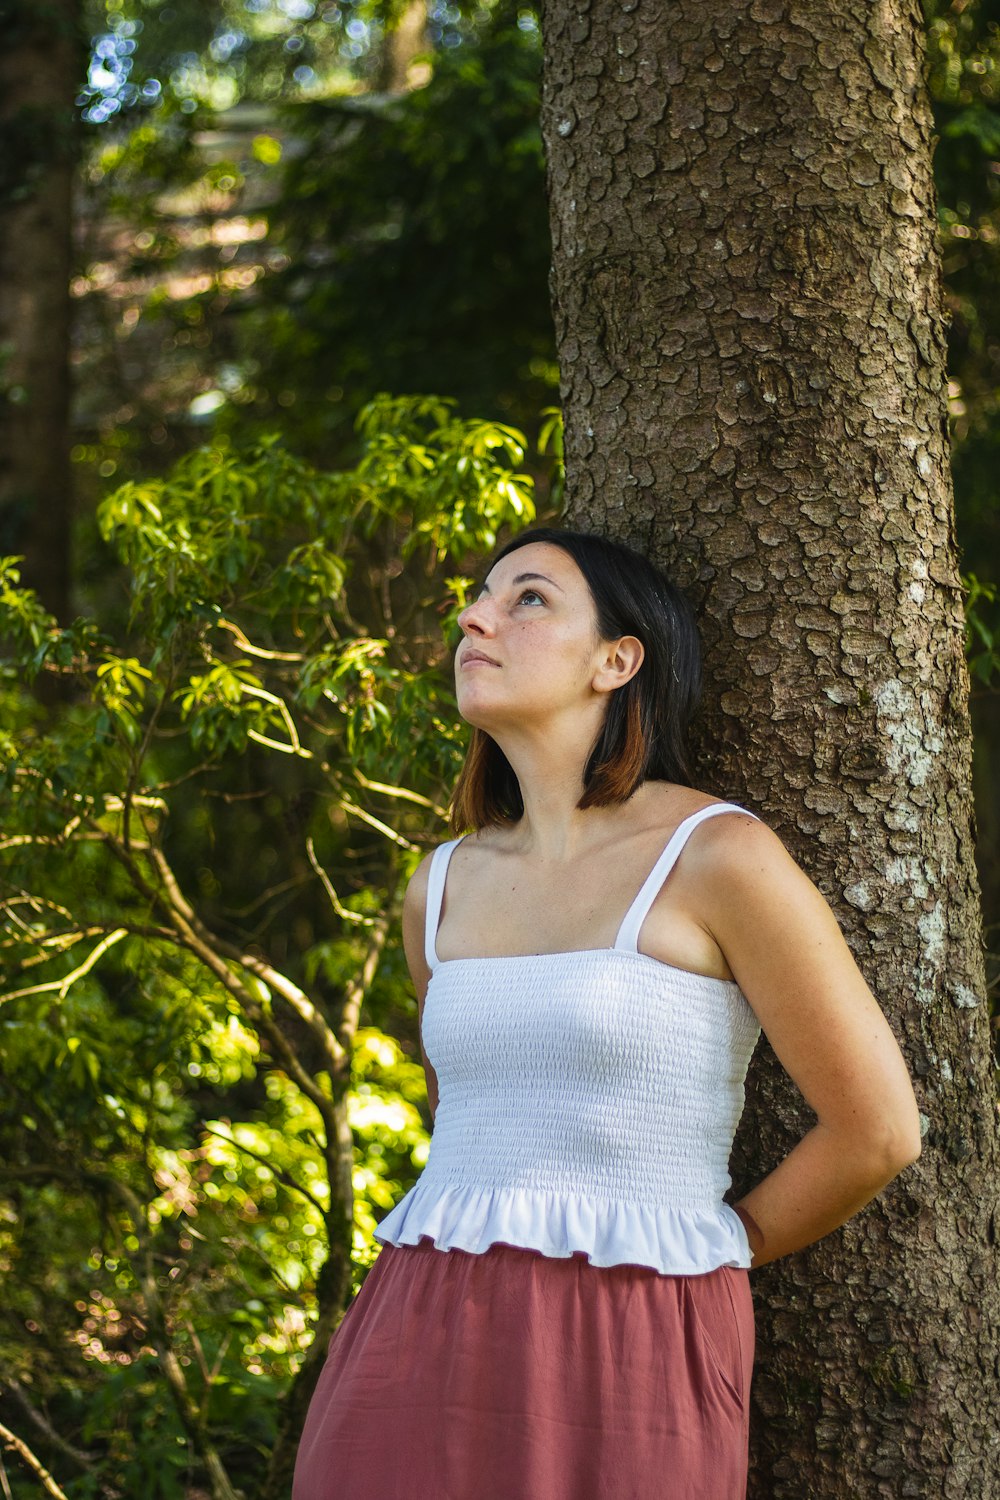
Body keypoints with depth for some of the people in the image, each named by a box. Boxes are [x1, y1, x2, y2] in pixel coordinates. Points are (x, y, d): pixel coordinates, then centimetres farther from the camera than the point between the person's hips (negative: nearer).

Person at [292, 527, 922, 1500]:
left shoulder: (719, 855, -5)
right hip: (420, 1355, 5)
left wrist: (691, 1256, 8)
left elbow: (877, 1131, -2)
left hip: (626, 1376, -5)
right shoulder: (442, 889, 11)